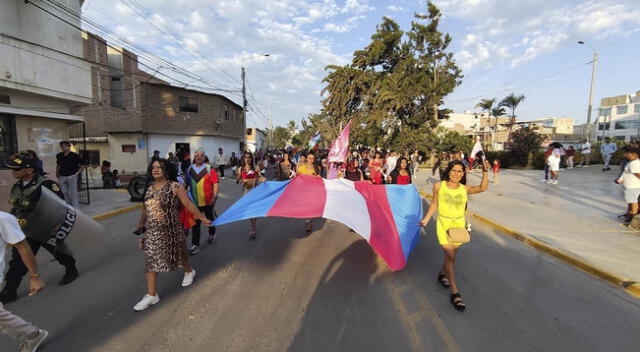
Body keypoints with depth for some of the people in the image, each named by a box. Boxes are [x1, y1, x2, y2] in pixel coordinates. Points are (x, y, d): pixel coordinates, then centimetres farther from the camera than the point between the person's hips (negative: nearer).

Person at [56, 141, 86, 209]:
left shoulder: (75, 156, -6)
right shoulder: (59, 156, 9)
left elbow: (83, 165, -3)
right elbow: (58, 165, 24)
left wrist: (78, 172, -6)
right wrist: (57, 173, 17)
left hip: (72, 177, -5)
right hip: (62, 177, 5)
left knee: (73, 193, -3)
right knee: (64, 193, 8)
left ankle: (75, 208, 3)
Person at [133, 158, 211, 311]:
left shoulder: (175, 187, -12)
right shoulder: (149, 188, 5)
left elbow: (188, 204, -12)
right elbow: (145, 208, 16)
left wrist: (202, 218, -12)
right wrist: (141, 224, 13)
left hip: (170, 230, -4)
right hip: (153, 232, 5)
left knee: (178, 253, 16)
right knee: (151, 261, 5)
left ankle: (189, 271, 46)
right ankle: (151, 295, 16)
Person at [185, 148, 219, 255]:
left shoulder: (209, 169, -7)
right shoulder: (189, 169, 3)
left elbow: (215, 183, -10)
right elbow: (186, 184, 12)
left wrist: (215, 196, -17)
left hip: (208, 201, -2)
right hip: (194, 201, 2)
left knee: (210, 219, 18)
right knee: (195, 223, 3)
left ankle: (212, 234, 43)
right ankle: (195, 245, 9)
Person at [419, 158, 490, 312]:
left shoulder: (465, 189, -4)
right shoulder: (439, 186, -8)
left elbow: (483, 188, -20)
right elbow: (434, 204, 2)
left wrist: (485, 172, -33)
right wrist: (426, 219, -1)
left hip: (459, 225, 3)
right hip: (443, 224, -3)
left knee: (451, 254, 17)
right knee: (450, 256, -7)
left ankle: (442, 273, 46)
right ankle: (454, 292, 4)